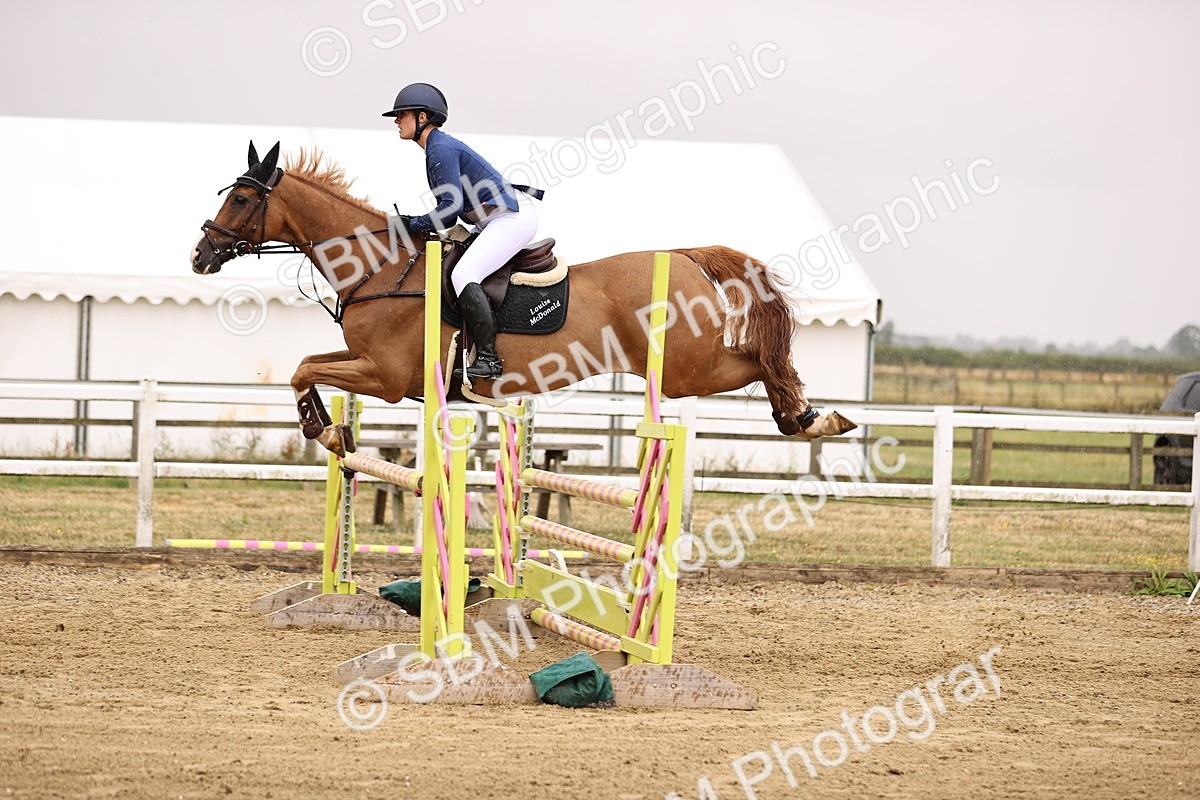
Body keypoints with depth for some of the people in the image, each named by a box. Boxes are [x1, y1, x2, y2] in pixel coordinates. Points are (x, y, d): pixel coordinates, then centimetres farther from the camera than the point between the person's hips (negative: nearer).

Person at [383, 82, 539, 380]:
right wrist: (414, 224, 9)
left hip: (511, 218, -11)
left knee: (463, 274, -22)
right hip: (503, 220, 11)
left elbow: (451, 207, -20)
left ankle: (488, 358, -27)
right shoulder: (439, 147, 18)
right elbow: (453, 208, 21)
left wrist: (414, 225, -8)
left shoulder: (441, 149, -14)